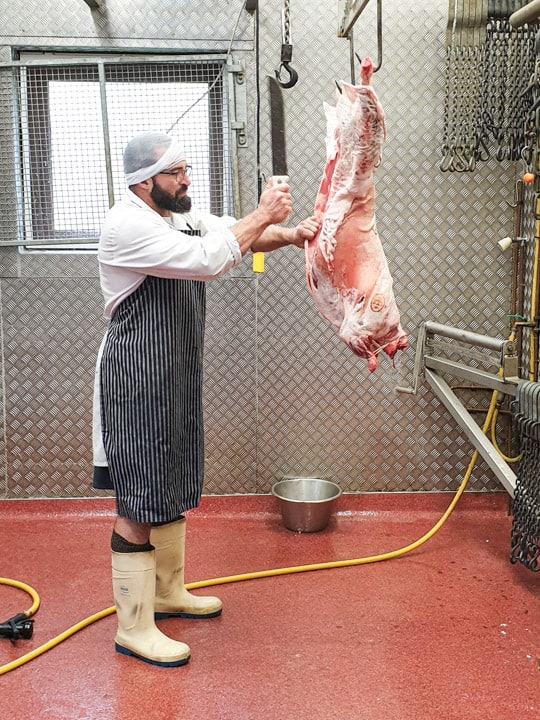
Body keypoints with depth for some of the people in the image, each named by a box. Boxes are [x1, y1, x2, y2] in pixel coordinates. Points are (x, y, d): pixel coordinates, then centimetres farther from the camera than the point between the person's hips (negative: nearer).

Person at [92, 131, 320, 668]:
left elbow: (243, 236, 11)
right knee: (140, 502, -4)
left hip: (178, 377, 10)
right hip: (138, 381, -10)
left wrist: (290, 234, -8)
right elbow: (208, 260, -27)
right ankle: (133, 628, 8)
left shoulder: (182, 216, 13)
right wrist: (262, 215, -18)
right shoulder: (127, 226, -18)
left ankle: (167, 591, 35)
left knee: (174, 488, 18)